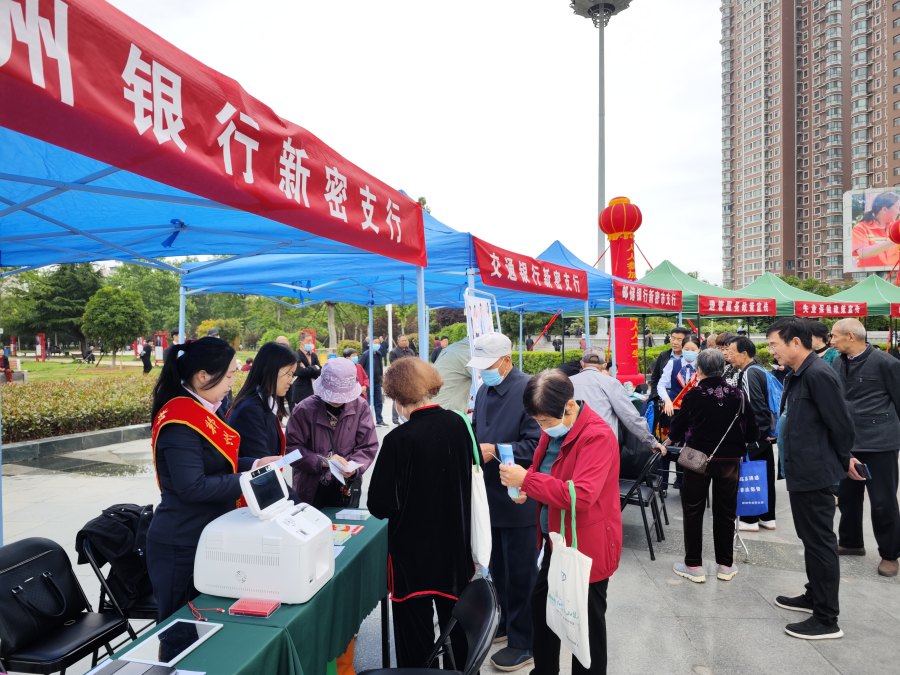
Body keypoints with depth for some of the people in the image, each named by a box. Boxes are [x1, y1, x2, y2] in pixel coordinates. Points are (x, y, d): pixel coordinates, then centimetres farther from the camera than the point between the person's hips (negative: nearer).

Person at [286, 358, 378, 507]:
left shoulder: (360, 407, -6)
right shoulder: (304, 409, -11)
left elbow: (368, 447, -4)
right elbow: (292, 448, -11)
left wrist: (354, 468, -21)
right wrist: (323, 461, -22)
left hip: (347, 489, 2)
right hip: (310, 489, -1)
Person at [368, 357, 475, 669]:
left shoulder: (399, 439, -23)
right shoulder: (458, 424, -8)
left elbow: (380, 506, -18)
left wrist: (404, 502, 3)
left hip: (413, 550, -5)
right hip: (456, 544, 5)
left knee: (416, 635, 14)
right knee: (457, 624, 24)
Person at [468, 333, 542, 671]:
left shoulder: (528, 391, -18)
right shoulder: (484, 391, 9)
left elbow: (536, 445, -23)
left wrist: (495, 451, -24)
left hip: (517, 500, -8)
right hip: (490, 497, 8)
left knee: (520, 575, 7)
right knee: (497, 568, 22)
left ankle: (524, 643, 23)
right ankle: (505, 622, 41)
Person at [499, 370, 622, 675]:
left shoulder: (597, 436, -26)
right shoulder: (554, 430, 1)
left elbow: (582, 496, -34)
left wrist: (527, 480, -31)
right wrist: (524, 486, -7)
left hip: (587, 546, -9)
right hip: (555, 541, 9)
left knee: (587, 621, 10)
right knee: (540, 604, 22)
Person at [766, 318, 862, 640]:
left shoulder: (819, 374, -20)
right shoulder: (797, 375, 10)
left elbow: (842, 425, -17)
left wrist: (843, 461, -3)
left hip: (815, 474, -10)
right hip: (801, 471, 10)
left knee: (821, 542, 0)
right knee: (810, 539, 21)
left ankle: (827, 620, 11)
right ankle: (814, 596, 37)